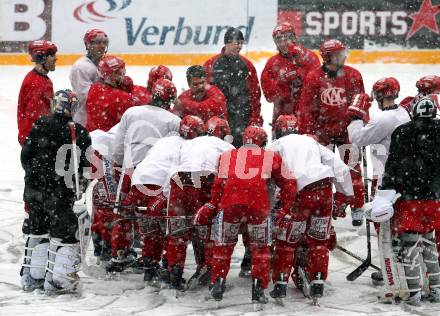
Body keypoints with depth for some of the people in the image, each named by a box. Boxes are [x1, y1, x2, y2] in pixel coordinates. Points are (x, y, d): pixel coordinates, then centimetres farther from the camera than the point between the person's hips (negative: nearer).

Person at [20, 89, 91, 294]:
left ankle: (31, 276, 23)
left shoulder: (40, 125, -1)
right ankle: (57, 278, 2)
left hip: (33, 186, 5)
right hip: (59, 191, -5)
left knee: (37, 229, 19)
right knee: (64, 230, 5)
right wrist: (82, 179, 11)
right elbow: (86, 162, -9)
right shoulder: (77, 132, -13)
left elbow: (25, 155, 4)